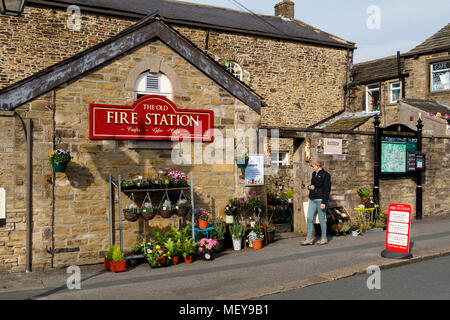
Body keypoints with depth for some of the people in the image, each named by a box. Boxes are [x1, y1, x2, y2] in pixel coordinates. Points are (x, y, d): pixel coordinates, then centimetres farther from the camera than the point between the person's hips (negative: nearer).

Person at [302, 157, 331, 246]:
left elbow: (327, 190, -13)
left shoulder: (325, 175, -10)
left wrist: (324, 202, -18)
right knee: (309, 218, 2)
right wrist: (309, 187, 1)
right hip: (312, 200, 7)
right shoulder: (314, 174, 13)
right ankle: (309, 239, 7)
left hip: (321, 200, -7)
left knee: (322, 219, 1)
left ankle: (324, 238, 14)